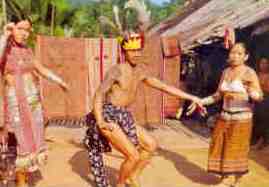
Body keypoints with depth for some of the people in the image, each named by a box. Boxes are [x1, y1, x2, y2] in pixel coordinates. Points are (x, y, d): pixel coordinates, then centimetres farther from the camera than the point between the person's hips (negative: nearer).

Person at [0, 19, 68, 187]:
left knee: (33, 142, 12)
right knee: (23, 145, -3)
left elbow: (41, 69, 23)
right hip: (16, 104, -7)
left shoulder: (27, 50, 9)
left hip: (34, 102, 7)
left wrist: (59, 80, 30)